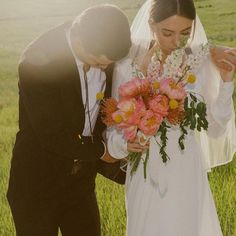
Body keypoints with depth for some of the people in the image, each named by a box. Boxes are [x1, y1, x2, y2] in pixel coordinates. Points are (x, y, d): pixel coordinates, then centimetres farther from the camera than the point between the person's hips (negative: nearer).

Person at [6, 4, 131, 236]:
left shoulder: (104, 55, -8)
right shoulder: (36, 61, -25)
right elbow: (51, 135, -23)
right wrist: (100, 150, -9)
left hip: (81, 181, 5)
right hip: (37, 183, -5)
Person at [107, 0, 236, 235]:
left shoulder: (202, 63, -7)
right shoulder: (128, 66, -10)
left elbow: (215, 129, -4)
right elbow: (115, 127, -1)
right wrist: (125, 143, -21)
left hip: (188, 176, 1)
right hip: (146, 176, -1)